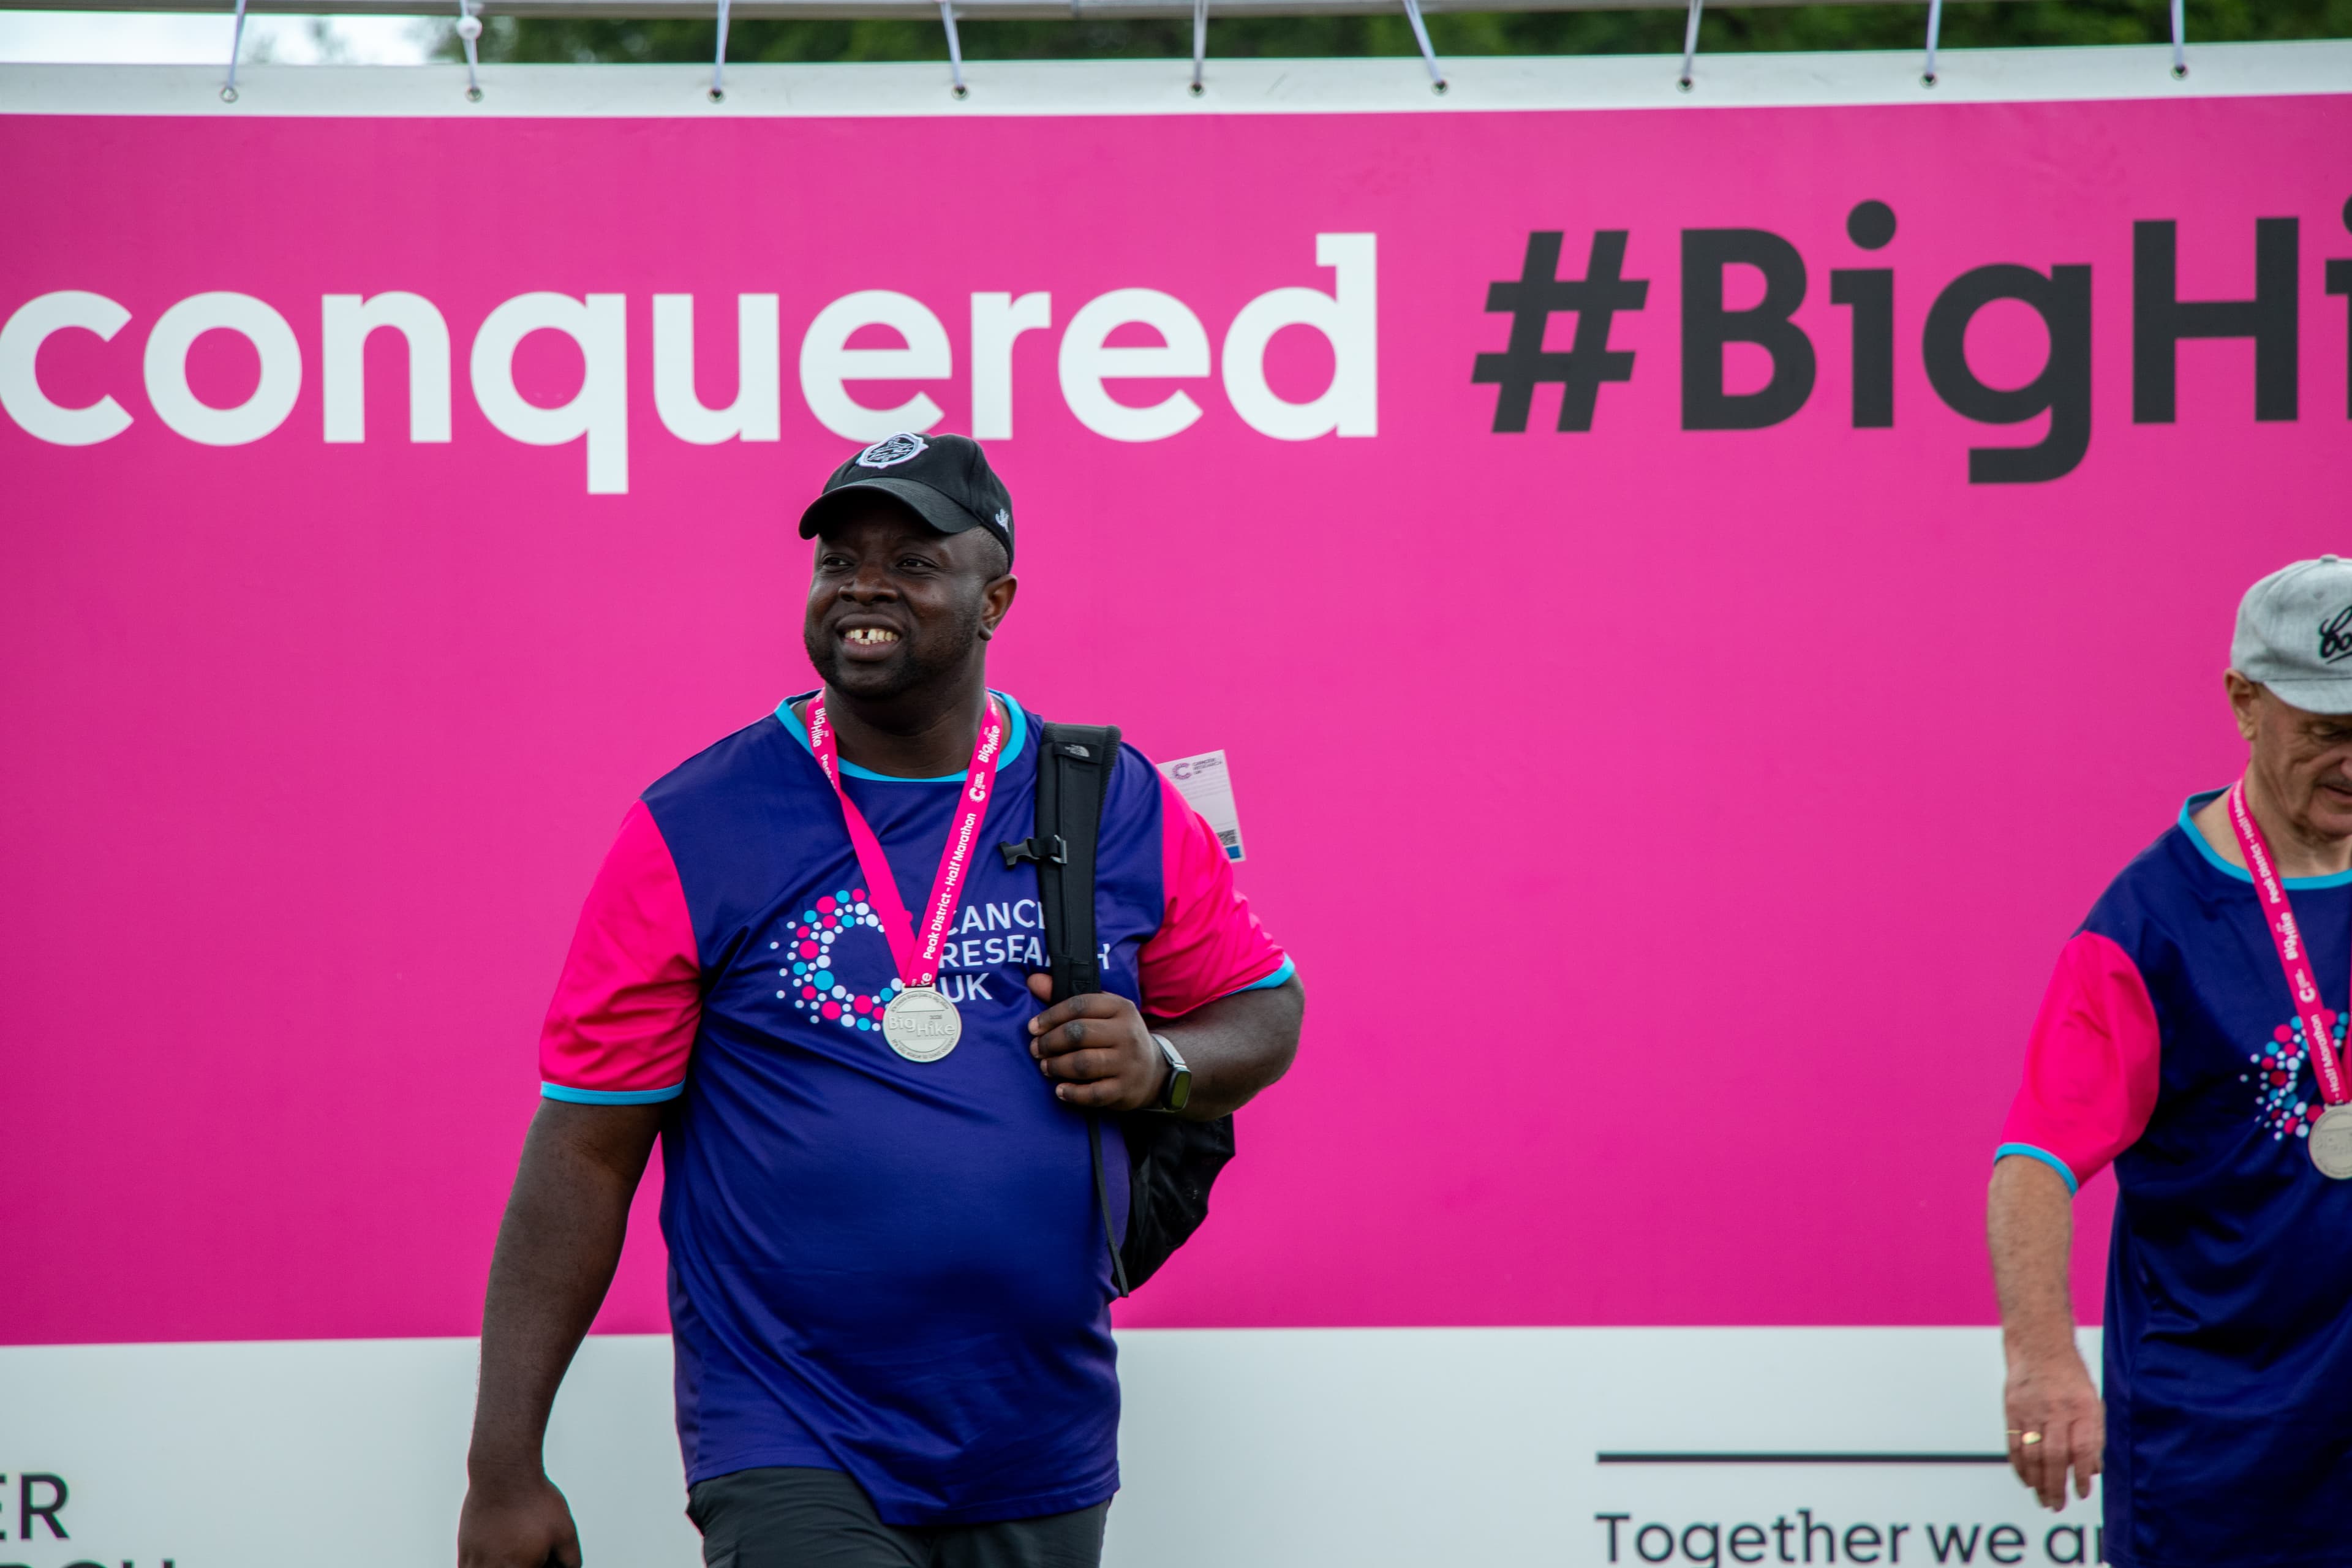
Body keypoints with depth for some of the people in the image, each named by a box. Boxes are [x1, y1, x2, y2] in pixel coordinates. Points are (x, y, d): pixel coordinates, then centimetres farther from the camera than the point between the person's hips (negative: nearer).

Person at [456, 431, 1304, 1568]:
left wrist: (1163, 1066, -7)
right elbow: (585, 1154, -5)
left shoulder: (1120, 811, 5)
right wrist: (504, 1471, -8)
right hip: (788, 1462, -4)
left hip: (1043, 1469, 4)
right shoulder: (692, 835, -4)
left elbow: (1264, 1007, 17)